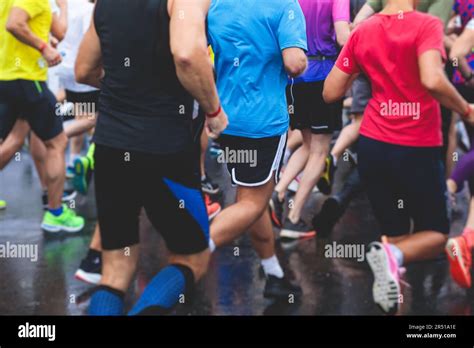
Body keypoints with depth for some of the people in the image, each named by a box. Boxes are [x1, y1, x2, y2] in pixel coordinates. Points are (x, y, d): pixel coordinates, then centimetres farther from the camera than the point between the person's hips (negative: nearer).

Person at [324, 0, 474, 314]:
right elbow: (432, 81, -28)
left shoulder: (363, 32, 3)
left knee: (394, 231, 19)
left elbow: (331, 93, 6)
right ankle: (393, 254, -17)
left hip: (372, 145, 5)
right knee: (436, 233, 13)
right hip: (418, 149, -4)